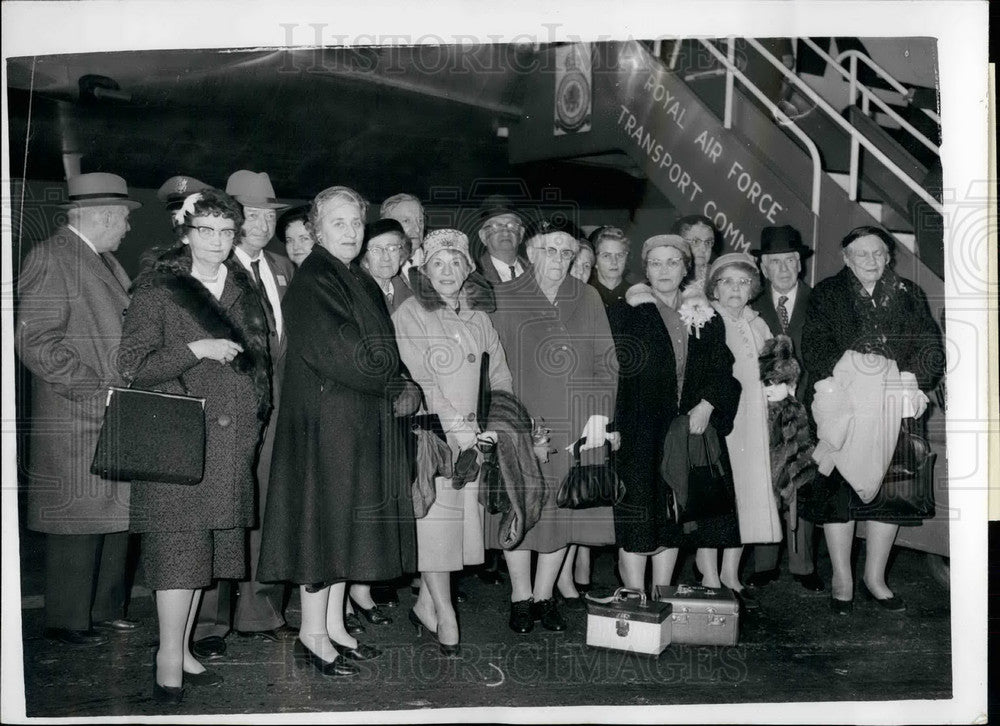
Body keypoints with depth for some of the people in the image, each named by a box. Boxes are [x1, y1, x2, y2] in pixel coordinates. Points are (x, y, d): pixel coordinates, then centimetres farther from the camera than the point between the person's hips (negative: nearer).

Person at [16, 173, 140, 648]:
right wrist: (98, 388, -19)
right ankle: (67, 620, 11)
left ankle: (104, 608, 25)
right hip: (76, 419, -9)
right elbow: (36, 343, -17)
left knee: (114, 515, 13)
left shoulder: (104, 261, 17)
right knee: (77, 521, -1)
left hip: (118, 417, 9)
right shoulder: (50, 259, -10)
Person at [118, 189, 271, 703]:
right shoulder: (157, 288, -2)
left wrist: (255, 418, 13)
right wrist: (196, 350, -18)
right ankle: (169, 657, 1)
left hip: (231, 439, 5)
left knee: (208, 543, 8)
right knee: (178, 545, -7)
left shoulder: (243, 289, 14)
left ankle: (183, 648, 18)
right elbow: (133, 366, -8)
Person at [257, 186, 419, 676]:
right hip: (326, 419, -9)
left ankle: (334, 626, 24)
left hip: (363, 423, 9)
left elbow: (383, 355, 13)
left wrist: (399, 387, -6)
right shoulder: (310, 285, -13)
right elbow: (343, 355, -21)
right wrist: (399, 387, -11)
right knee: (324, 518, -1)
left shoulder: (361, 283, 14)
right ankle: (312, 634, 11)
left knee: (344, 522, 13)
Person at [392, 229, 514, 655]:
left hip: (475, 434, 5)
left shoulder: (478, 317, 14)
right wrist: (456, 424, -13)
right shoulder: (410, 315, -2)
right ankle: (445, 618, 3)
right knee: (435, 517, -6)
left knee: (465, 518, 4)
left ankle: (426, 604, 18)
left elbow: (499, 377, 15)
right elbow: (418, 379, -8)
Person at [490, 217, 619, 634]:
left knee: (564, 509, 6)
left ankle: (544, 596, 22)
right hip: (520, 425, -2)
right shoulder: (503, 300, 1)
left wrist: (599, 412, -3)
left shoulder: (587, 299, 8)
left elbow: (606, 362, 7)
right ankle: (521, 597, 19)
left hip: (576, 427, 2)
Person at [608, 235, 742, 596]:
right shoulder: (624, 313, 2)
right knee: (637, 517, -5)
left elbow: (721, 369, 7)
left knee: (673, 515, 6)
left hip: (692, 426, 4)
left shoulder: (706, 318, 12)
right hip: (639, 432, -3)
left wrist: (706, 405, -8)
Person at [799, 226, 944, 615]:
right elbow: (814, 345, -2)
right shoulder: (826, 295, 8)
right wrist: (832, 377, -17)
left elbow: (930, 345, 8)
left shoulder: (909, 295, 15)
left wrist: (916, 382, -9)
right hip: (841, 405, -2)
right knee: (837, 489, -4)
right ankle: (841, 580, 8)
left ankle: (875, 577, 17)